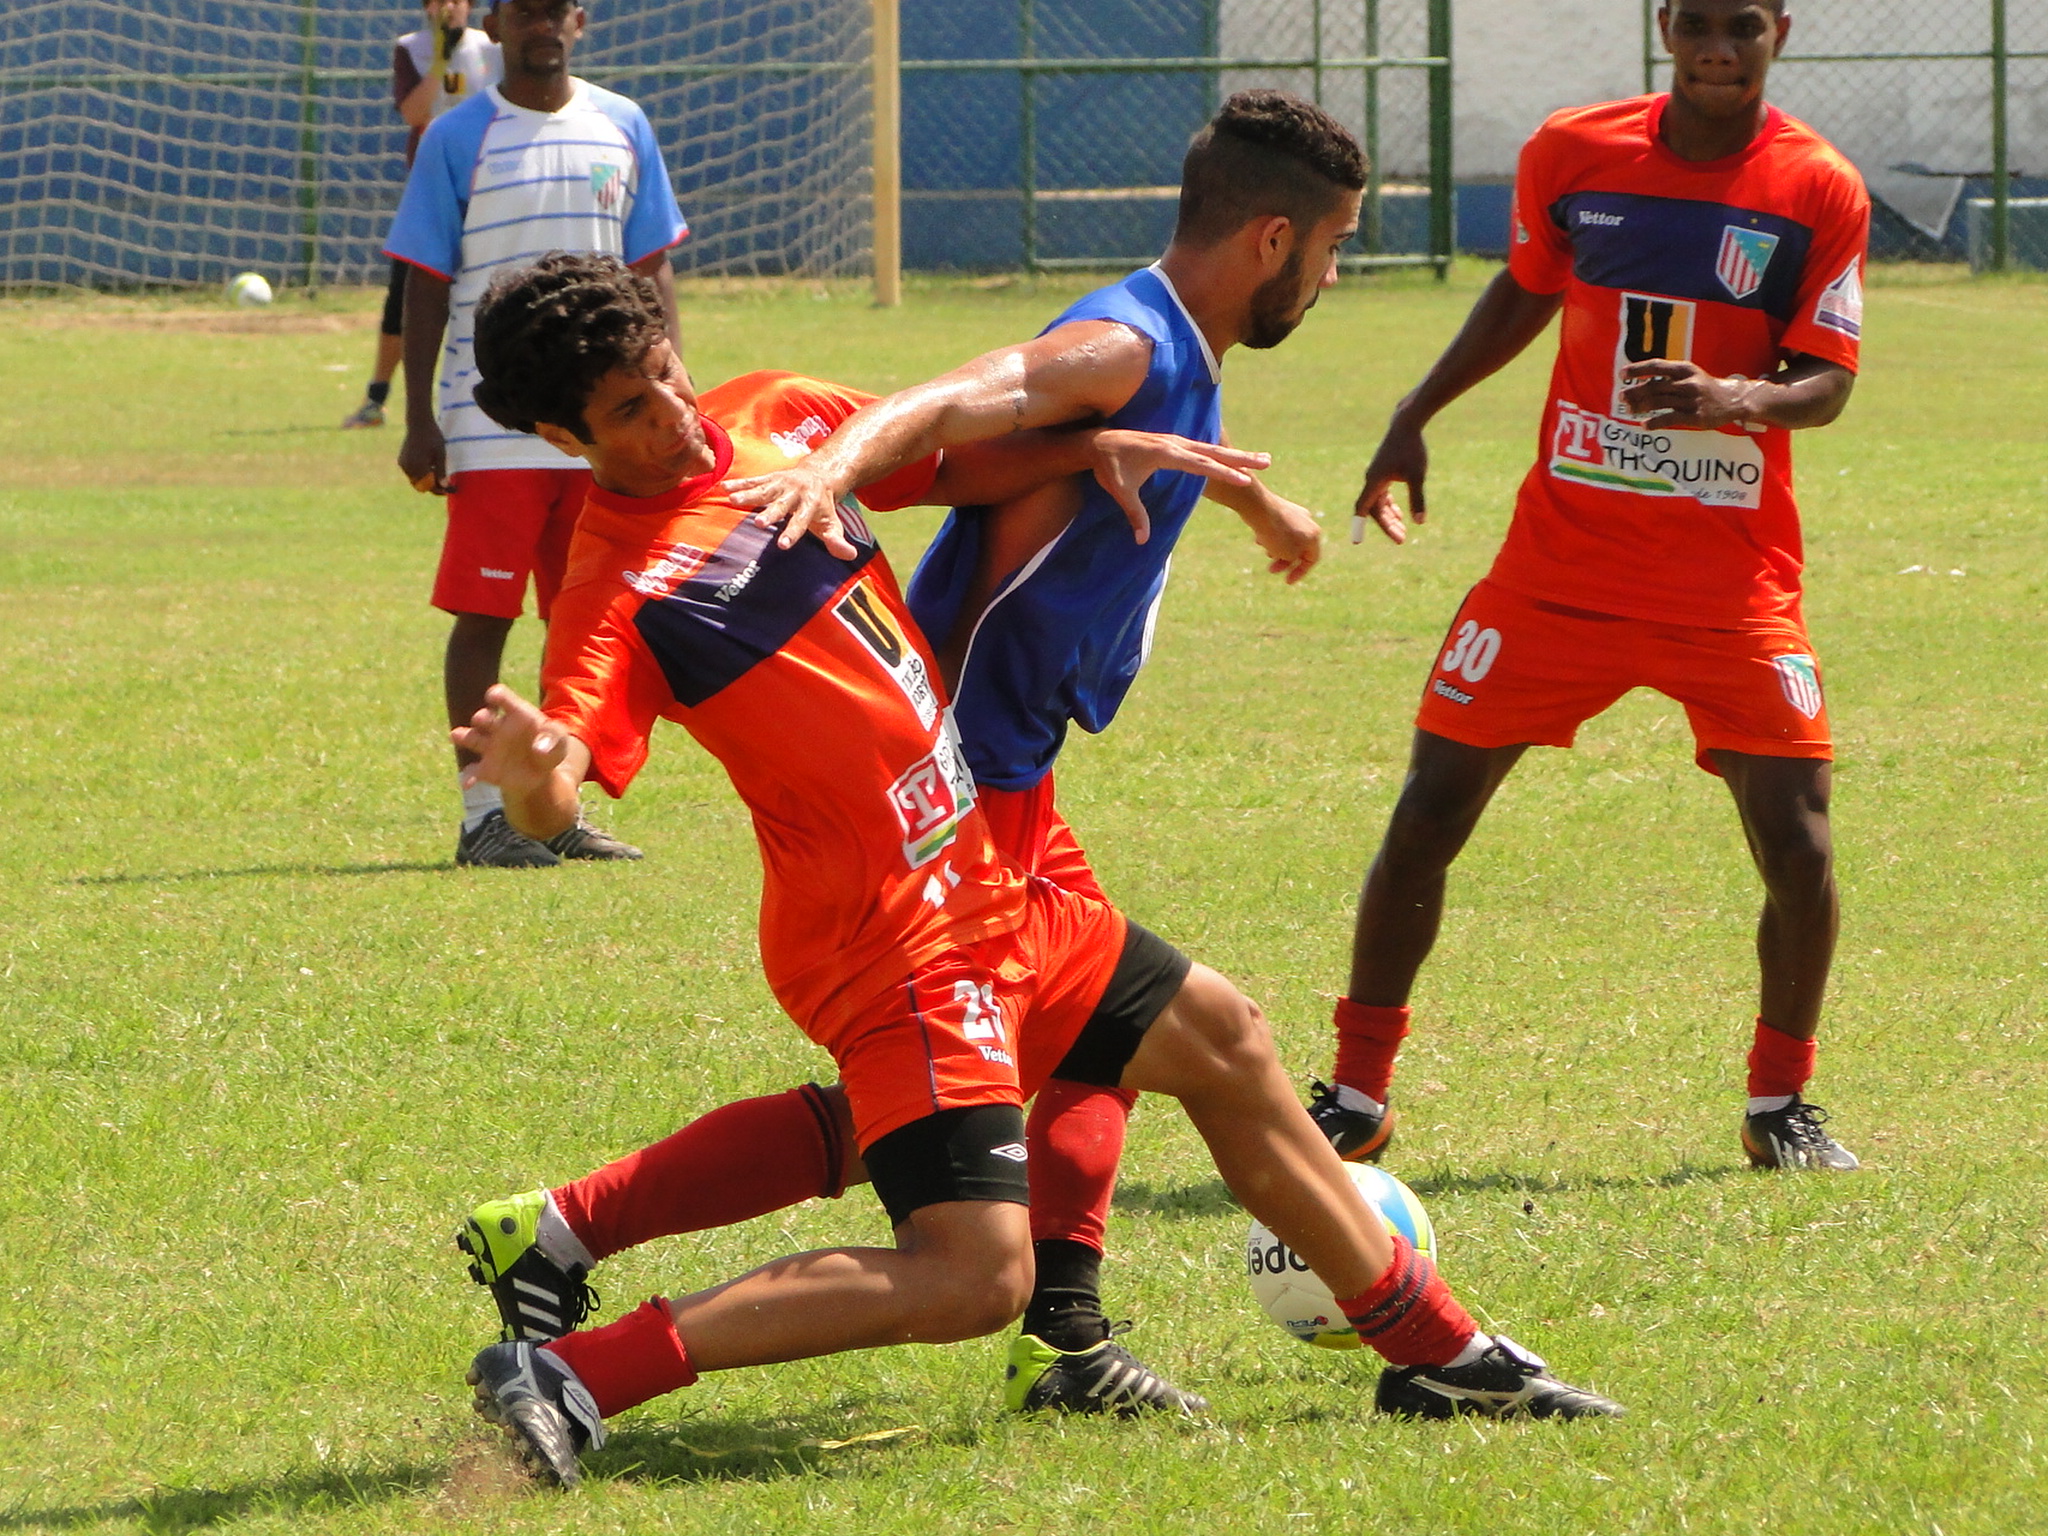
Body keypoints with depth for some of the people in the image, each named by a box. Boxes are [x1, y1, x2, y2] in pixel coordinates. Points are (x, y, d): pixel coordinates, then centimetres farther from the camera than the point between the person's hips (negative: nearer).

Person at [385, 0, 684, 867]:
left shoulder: (622, 129, 9)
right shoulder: (458, 138, -1)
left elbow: (651, 274, 12)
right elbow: (425, 287, -1)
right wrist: (418, 422, -7)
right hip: (490, 429, -4)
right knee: (483, 616, -5)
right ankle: (482, 813, 1)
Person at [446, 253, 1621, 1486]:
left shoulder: (773, 417, 4)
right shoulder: (620, 587, -20)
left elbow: (956, 439, 22)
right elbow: (553, 801, -35)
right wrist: (523, 765, -57)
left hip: (981, 882, 9)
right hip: (895, 940, -9)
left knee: (1218, 1037, 22)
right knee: (976, 1275, -18)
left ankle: (1435, 1350, 40)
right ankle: (570, 1379, -22)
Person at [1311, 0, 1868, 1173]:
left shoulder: (1821, 191, -6)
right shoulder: (1575, 153, 0)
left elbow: (1828, 383, -7)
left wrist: (1736, 399, -27)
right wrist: (1419, 414, 14)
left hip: (1736, 581, -1)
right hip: (1562, 566, 2)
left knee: (1797, 837, -9)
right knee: (1430, 811, -2)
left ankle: (1782, 1106, 14)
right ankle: (1357, 1096, 12)